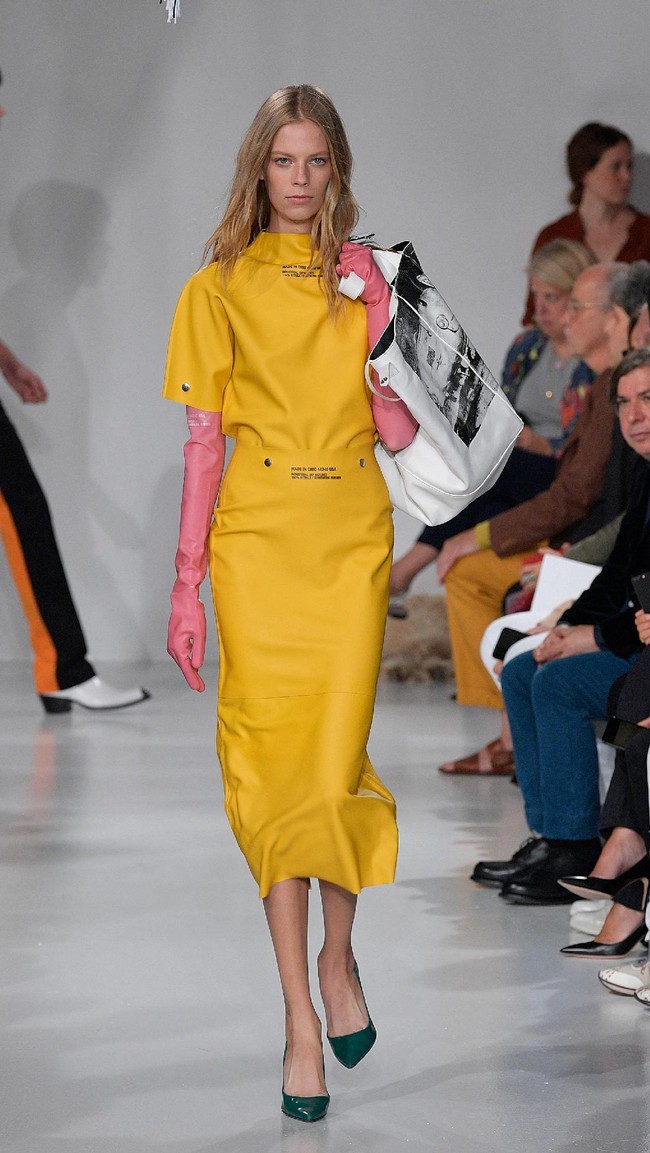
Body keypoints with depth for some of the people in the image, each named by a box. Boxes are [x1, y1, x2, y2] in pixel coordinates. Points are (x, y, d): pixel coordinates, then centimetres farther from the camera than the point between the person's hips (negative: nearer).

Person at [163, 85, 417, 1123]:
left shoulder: (364, 279, 11)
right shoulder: (221, 289, 7)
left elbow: (400, 431, 5)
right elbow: (204, 441, 4)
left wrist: (377, 321, -8)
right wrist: (186, 584, 0)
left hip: (353, 537, 1)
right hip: (257, 537, -1)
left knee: (335, 762, -7)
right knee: (273, 762, -4)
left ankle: (338, 957, 19)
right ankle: (300, 1018, 3)